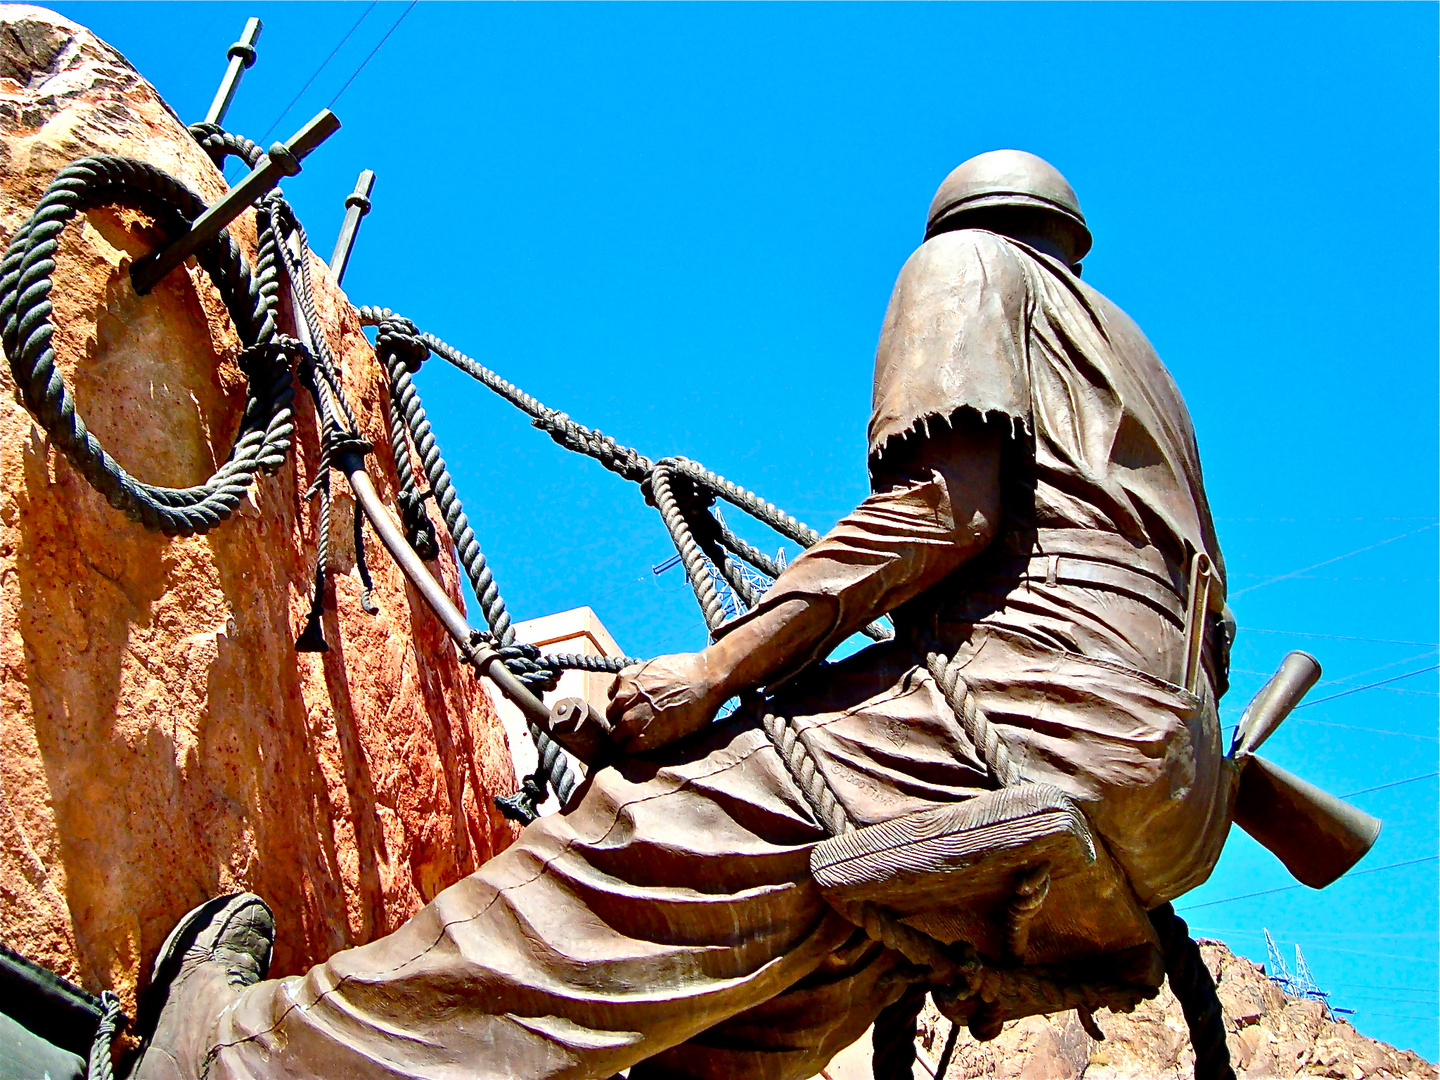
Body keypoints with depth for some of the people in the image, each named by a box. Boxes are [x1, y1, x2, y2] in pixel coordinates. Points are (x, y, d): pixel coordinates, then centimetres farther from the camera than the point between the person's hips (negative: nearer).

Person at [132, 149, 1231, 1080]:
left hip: (1042, 702, -8)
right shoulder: (1133, 349, 37)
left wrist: (718, 667, -10)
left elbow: (953, 501, -7)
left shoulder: (966, 261, 12)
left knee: (648, 851, -15)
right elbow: (1208, 618, 32)